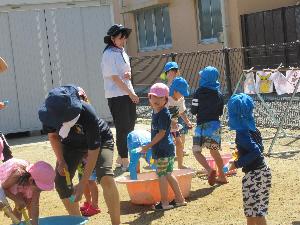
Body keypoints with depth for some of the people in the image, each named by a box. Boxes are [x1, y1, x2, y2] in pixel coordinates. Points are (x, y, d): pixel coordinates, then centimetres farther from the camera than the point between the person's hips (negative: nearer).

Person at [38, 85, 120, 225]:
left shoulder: (88, 115, -41)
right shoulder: (50, 113, -27)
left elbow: (93, 152, -32)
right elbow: (53, 135, -4)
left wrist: (82, 184, -30)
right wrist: (61, 161, -15)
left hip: (99, 141, -5)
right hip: (71, 144, 5)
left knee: (105, 178, -27)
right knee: (61, 182, -7)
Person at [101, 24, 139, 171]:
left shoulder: (122, 51, 13)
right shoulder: (109, 54, -12)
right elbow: (115, 78, -15)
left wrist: (128, 74, -2)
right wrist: (131, 93, -12)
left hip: (128, 94, 8)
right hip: (116, 96, -8)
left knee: (130, 126, 11)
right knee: (122, 129, -4)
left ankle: (122, 157, 24)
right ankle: (124, 162, 4)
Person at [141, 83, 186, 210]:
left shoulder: (164, 114, -17)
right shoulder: (155, 112, 12)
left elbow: (161, 133, -20)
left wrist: (149, 146, -18)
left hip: (163, 149, -9)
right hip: (167, 148, 9)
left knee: (161, 175, -2)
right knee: (168, 175, 15)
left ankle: (164, 203, 6)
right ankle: (180, 199, 21)